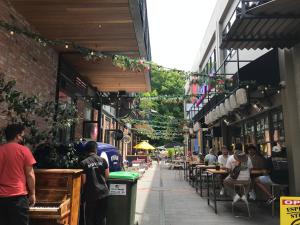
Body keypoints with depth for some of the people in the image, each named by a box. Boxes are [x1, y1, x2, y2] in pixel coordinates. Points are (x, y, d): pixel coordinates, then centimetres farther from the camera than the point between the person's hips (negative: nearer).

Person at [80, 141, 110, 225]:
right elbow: (107, 176, 1)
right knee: (101, 216, 15)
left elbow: (83, 181, -10)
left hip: (91, 193, -3)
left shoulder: (84, 163, -11)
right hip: (103, 192, 3)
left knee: (90, 217, 11)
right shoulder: (102, 160, -3)